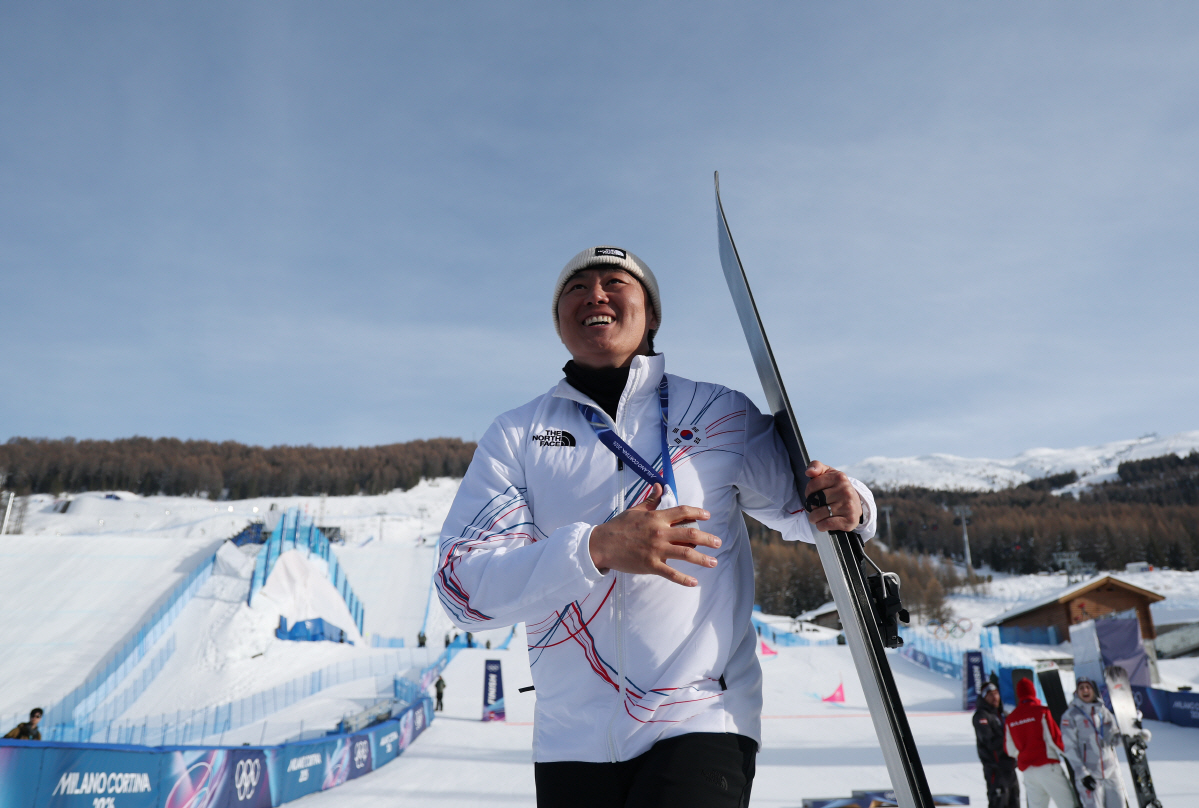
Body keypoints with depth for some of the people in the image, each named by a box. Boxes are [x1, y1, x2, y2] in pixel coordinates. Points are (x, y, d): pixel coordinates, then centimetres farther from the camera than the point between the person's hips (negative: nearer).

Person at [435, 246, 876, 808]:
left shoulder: (722, 414, 2)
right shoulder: (516, 435, 2)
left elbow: (791, 505, 14)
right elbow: (463, 587, -8)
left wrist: (845, 507, -10)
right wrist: (594, 547, -25)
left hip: (701, 721, -1)